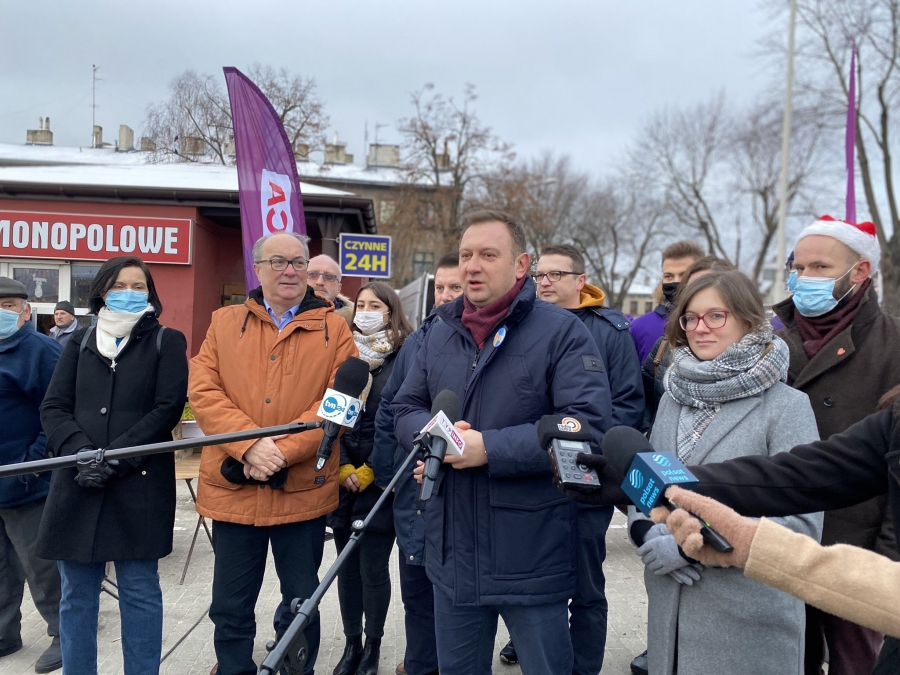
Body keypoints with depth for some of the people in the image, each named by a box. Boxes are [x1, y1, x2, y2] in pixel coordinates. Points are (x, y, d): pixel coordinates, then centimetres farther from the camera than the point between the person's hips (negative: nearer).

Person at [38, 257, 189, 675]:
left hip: (140, 485, -3)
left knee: (140, 591, 4)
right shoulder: (80, 342, 15)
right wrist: (81, 453, -13)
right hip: (77, 484, 3)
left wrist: (115, 457, -15)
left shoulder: (167, 342, 5)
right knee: (77, 594, 10)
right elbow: (53, 407, 5)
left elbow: (168, 409, -6)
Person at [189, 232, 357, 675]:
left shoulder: (333, 328, 2)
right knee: (230, 607, 14)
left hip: (304, 489, -1)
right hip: (234, 486, 1)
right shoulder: (225, 322, 6)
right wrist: (250, 445, -17)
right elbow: (203, 392, -3)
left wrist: (283, 449, -17)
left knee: (301, 604, 14)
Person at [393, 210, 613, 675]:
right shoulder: (439, 334, 10)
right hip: (451, 551, 6)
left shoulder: (561, 331, -9)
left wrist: (491, 448, -23)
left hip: (532, 557, -5)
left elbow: (588, 424, -19)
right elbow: (406, 409, 12)